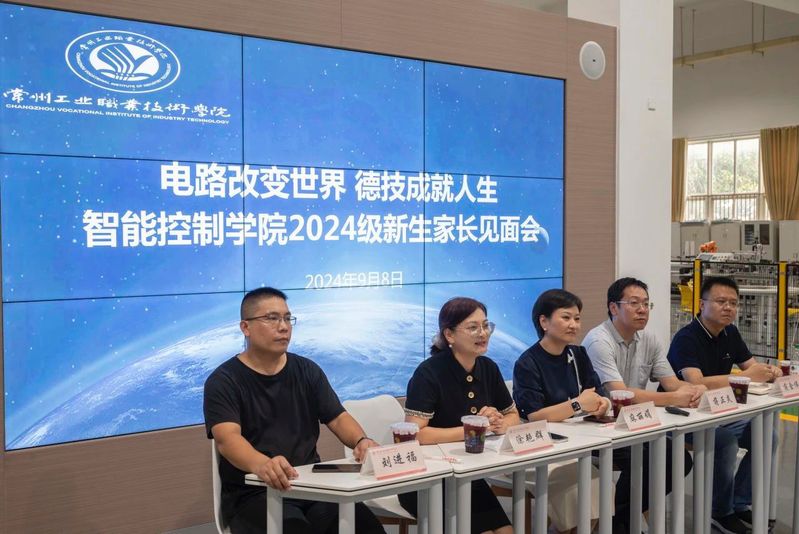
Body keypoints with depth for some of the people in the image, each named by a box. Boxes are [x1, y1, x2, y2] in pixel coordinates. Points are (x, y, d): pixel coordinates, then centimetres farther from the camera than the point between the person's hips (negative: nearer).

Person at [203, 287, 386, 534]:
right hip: (252, 493, -4)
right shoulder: (223, 381, -4)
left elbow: (338, 418, 8)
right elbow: (228, 438, -19)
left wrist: (361, 441, -16)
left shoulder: (307, 371, 11)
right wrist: (261, 464, -42)